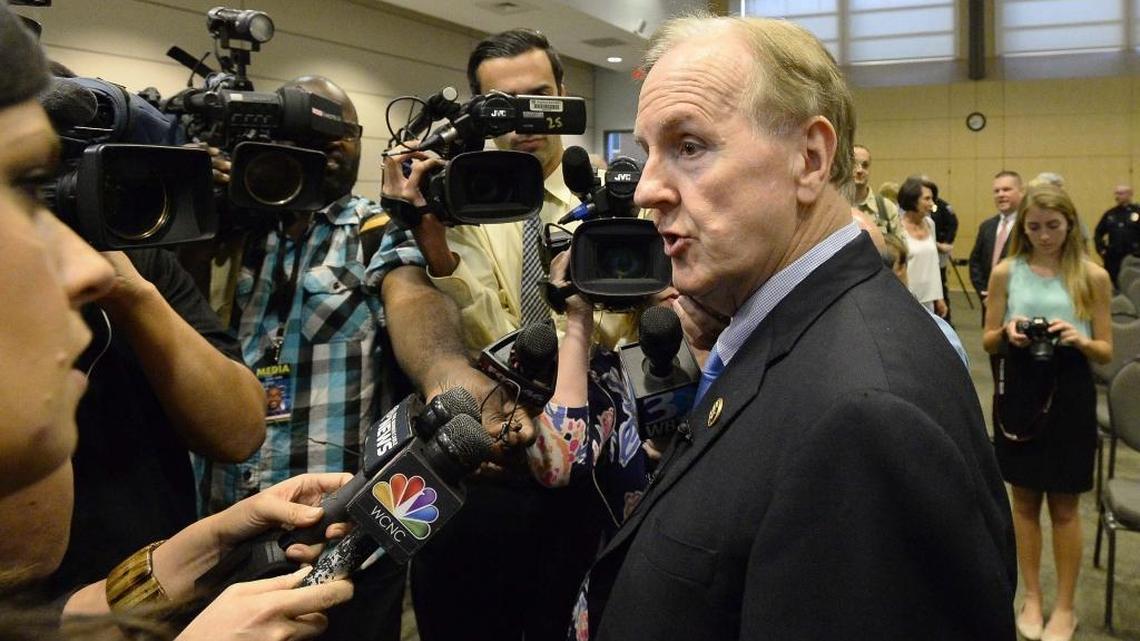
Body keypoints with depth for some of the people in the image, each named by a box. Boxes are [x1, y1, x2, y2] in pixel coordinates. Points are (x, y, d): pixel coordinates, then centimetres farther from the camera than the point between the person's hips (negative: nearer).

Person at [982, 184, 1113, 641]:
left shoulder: (1092, 276, -4)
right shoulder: (1006, 272, -2)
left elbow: (1106, 351, -1)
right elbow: (988, 342, 4)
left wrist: (1079, 340, -22)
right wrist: (1007, 332, -18)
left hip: (1070, 396, -1)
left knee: (1064, 506, 9)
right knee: (1024, 501, 12)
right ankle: (1031, 598, 28)